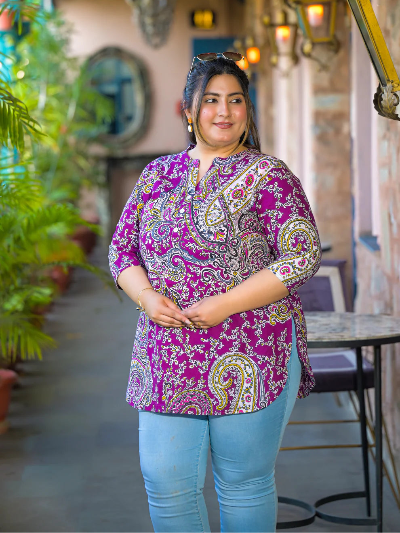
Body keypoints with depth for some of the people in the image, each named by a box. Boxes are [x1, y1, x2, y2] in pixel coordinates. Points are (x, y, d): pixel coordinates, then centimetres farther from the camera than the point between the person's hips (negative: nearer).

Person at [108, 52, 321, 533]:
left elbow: (304, 255, -10)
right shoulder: (158, 175, 12)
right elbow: (121, 250, 14)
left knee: (244, 483, 6)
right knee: (165, 481, 4)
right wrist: (147, 297, -8)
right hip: (168, 358, 4)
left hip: (250, 360, -4)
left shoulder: (268, 177, -2)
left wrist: (224, 305, -17)